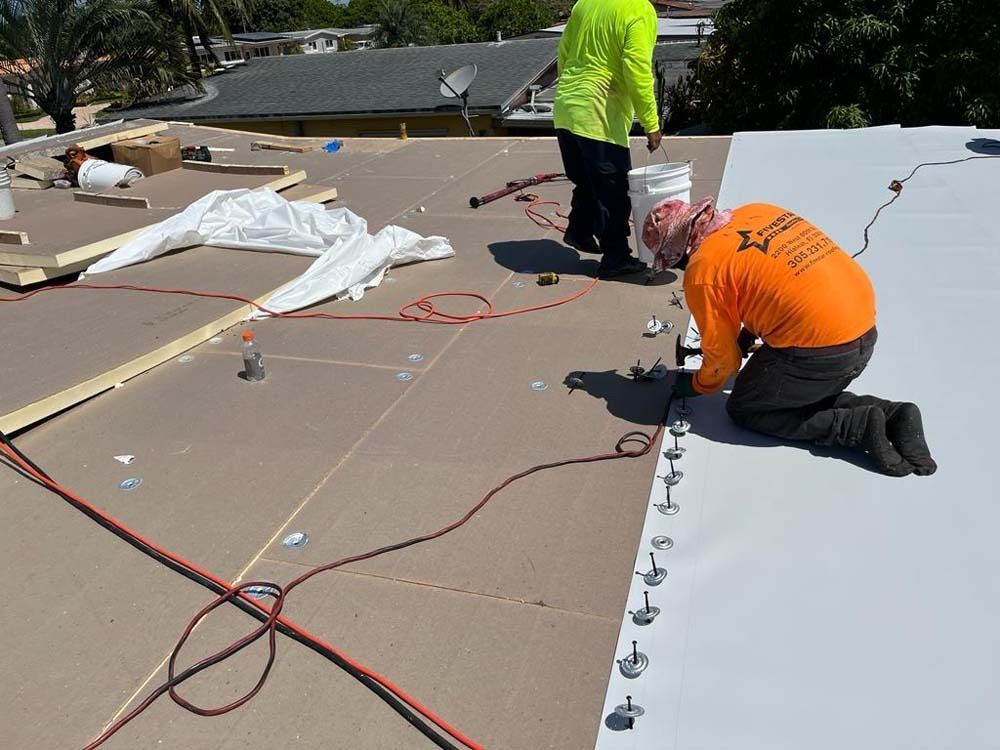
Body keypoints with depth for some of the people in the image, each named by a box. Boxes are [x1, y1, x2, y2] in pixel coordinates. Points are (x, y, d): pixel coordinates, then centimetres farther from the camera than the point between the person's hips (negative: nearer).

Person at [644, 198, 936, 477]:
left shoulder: (701, 269, -9)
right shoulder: (756, 211, 12)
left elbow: (721, 355, 1)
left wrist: (695, 386, 20)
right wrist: (746, 338, 31)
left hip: (819, 347, -8)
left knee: (744, 410, 12)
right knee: (809, 395, 29)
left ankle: (859, 426, -1)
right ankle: (891, 414, 9)